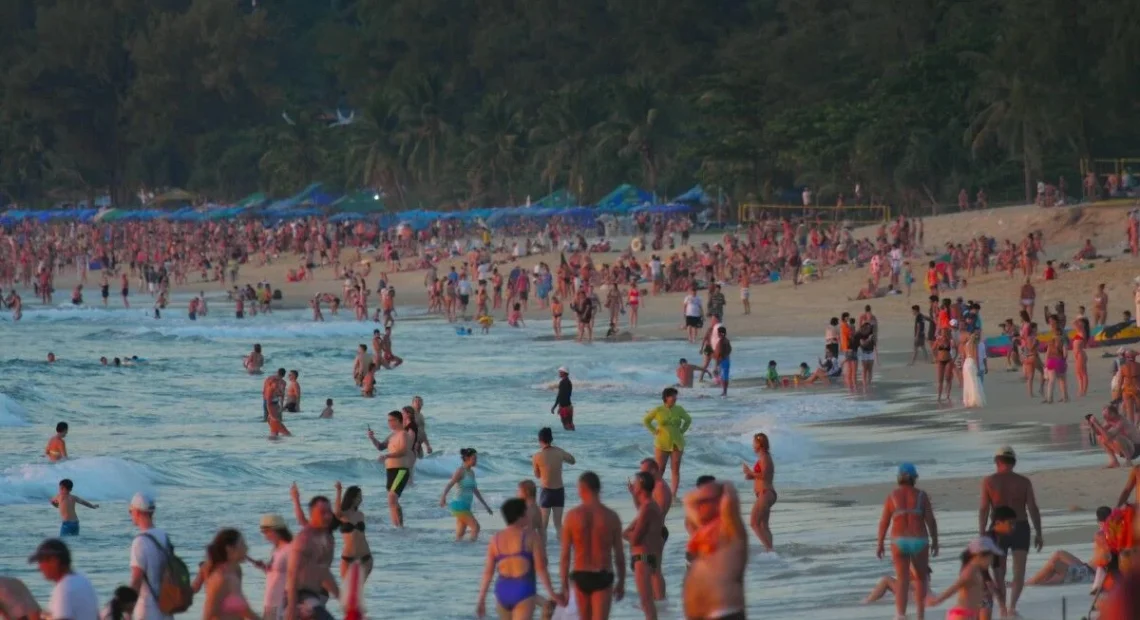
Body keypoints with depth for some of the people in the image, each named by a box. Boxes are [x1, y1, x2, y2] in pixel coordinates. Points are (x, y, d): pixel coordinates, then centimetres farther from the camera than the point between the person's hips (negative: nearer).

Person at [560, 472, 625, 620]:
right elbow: (619, 554, 0)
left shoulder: (573, 516, -6)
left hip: (580, 576, 1)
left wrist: (564, 584, 4)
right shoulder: (612, 517, -5)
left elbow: (565, 554, -4)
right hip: (603, 578, -1)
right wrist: (621, 582, 12)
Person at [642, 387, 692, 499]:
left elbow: (688, 420, 17)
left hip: (677, 444, 2)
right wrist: (654, 431, -2)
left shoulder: (679, 409, 1)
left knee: (676, 470, -2)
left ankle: (673, 496, -1)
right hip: (662, 444, -2)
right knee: (659, 470, -1)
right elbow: (646, 420, 6)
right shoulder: (657, 410, -6)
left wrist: (682, 431, 5)